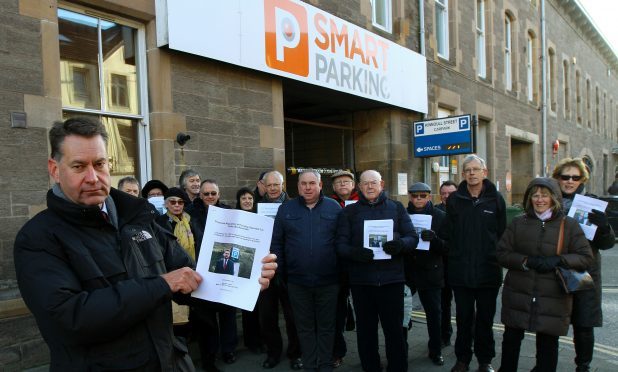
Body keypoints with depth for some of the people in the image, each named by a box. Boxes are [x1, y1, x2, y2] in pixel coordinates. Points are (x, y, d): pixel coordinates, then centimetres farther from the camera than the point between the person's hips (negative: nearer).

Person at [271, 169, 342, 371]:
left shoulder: (334, 208, 1)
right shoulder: (286, 209, 3)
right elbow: (277, 243, 3)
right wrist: (279, 273, -2)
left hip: (328, 280, -1)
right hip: (297, 280, 1)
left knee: (326, 326, 12)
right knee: (304, 327, 14)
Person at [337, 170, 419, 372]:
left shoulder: (396, 208, 10)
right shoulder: (349, 211, 10)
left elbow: (413, 237, 4)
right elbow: (340, 244, 2)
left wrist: (400, 244, -18)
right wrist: (354, 252, -20)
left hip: (391, 278, 0)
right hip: (361, 280, 1)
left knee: (394, 329, 4)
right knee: (366, 330, 9)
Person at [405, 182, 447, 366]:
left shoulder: (440, 217, 1)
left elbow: (447, 247, -4)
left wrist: (434, 238, -24)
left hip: (431, 273, 0)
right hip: (406, 271, 0)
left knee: (434, 313, 7)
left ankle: (435, 351, 26)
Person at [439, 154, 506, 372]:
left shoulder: (496, 199, 0)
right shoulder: (455, 199, 2)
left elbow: (502, 234, 0)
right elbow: (447, 233, 0)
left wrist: (498, 256, -4)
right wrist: (453, 254, -7)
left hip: (488, 270, 0)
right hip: (460, 270, 1)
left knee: (485, 318, 12)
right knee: (463, 317, 12)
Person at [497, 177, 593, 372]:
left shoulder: (569, 225, 2)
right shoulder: (518, 223, 6)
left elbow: (586, 257, 0)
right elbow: (501, 253, 2)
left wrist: (558, 260, -16)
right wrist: (526, 261, -15)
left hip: (553, 297, -1)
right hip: (518, 295, 1)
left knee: (548, 342, 9)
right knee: (511, 338, 11)